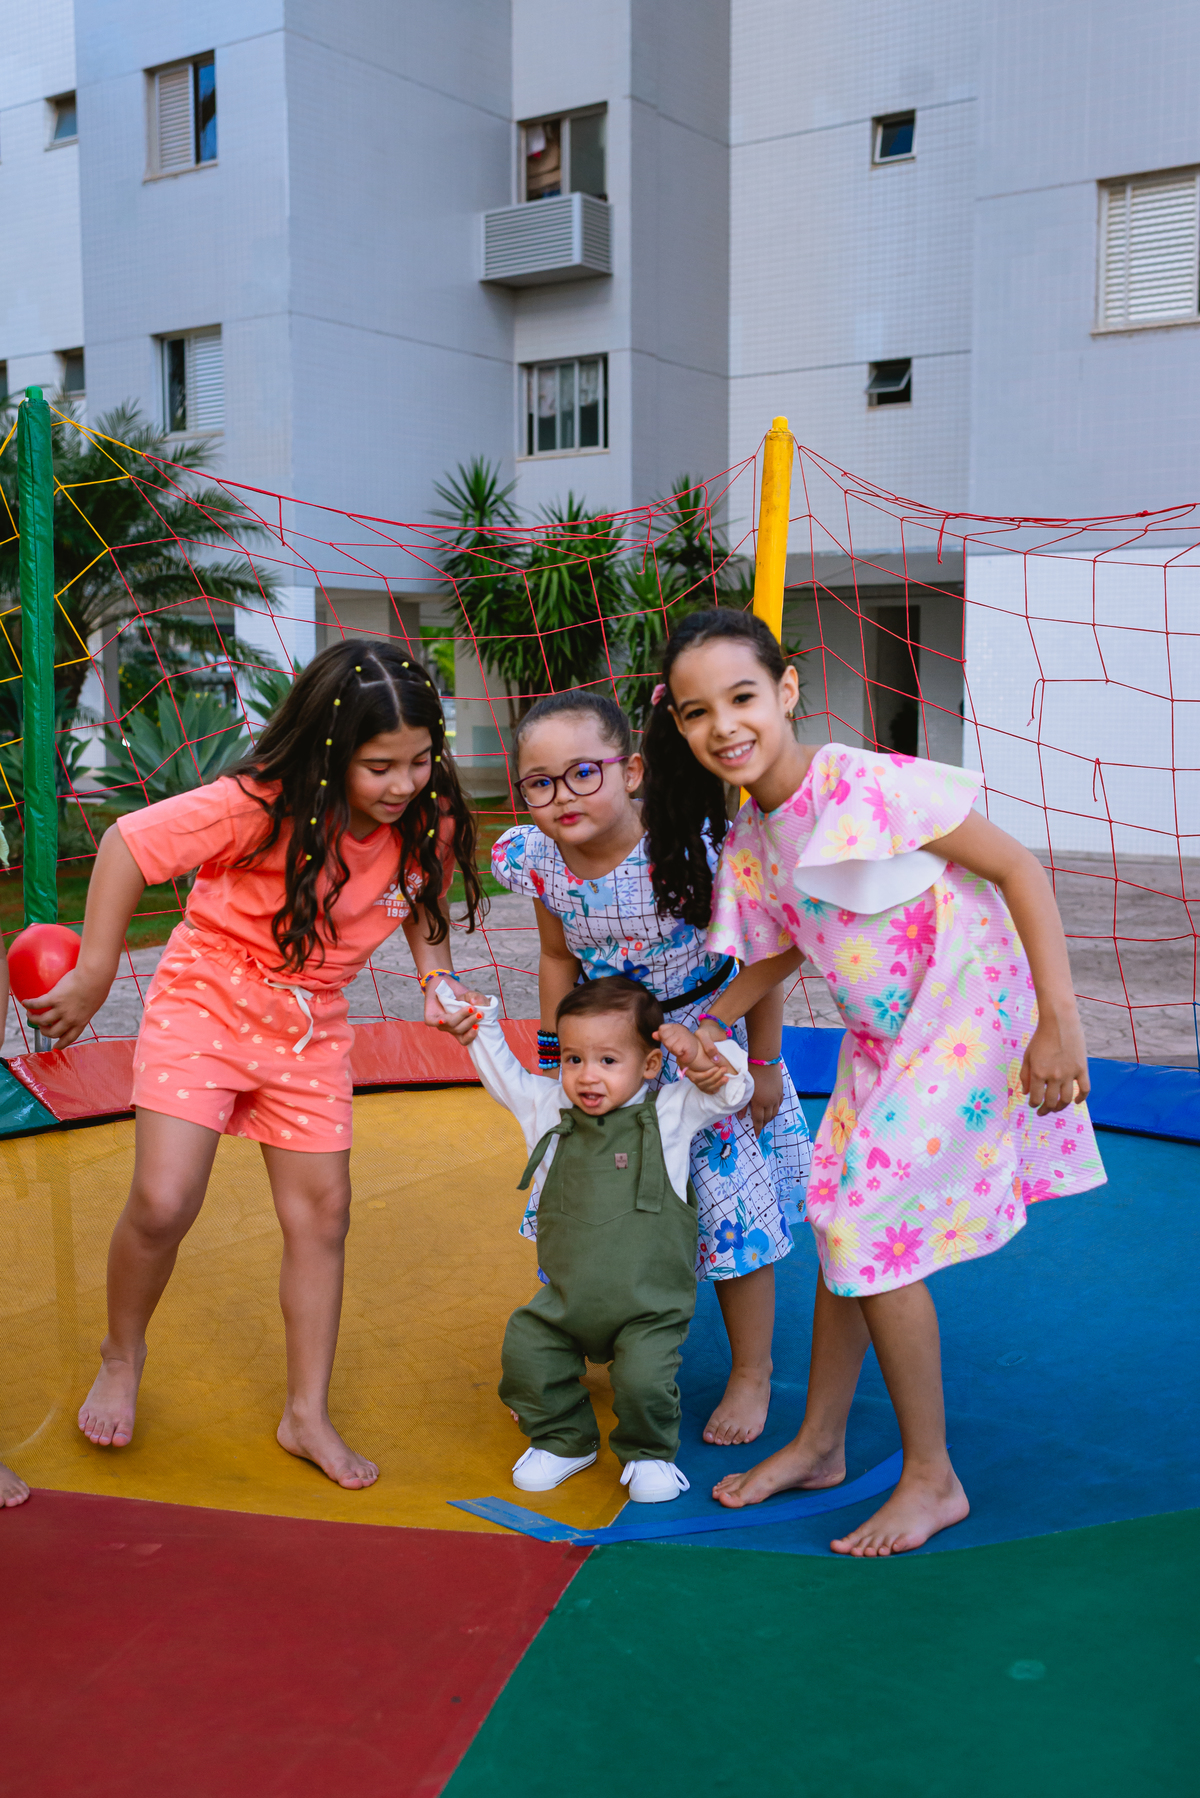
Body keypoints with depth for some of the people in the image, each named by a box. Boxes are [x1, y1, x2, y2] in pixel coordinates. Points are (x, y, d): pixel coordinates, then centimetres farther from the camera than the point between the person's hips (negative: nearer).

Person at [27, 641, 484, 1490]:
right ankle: (122, 1356, 21)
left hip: (312, 1027, 4)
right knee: (163, 1202, -11)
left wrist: (441, 984, -10)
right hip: (204, 1002, -4)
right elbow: (130, 841, -18)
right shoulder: (261, 805, -27)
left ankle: (308, 1414, 20)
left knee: (322, 1211, 5)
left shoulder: (426, 821, -13)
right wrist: (94, 974, -15)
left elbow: (424, 903, 8)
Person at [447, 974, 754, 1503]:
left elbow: (734, 1088, -3)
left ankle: (648, 1453, 12)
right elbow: (501, 1073, 16)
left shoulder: (670, 1112, -4)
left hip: (648, 1307, -3)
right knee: (526, 1353, -8)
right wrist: (480, 1024, 7)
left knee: (644, 1379, -19)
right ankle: (563, 1440, 19)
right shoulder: (545, 1108, 3)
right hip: (566, 1301, 4)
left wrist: (699, 1052, -19)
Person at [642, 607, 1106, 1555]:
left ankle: (933, 1477, 12)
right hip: (879, 1042, 7)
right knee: (840, 1222, 13)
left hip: (967, 1027, -7)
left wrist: (1059, 1022, -23)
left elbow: (1020, 868, -20)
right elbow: (782, 952, 15)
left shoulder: (868, 785, -23)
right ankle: (820, 1443, 32)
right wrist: (700, 1028, 4)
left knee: (874, 1231, -7)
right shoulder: (750, 840, -1)